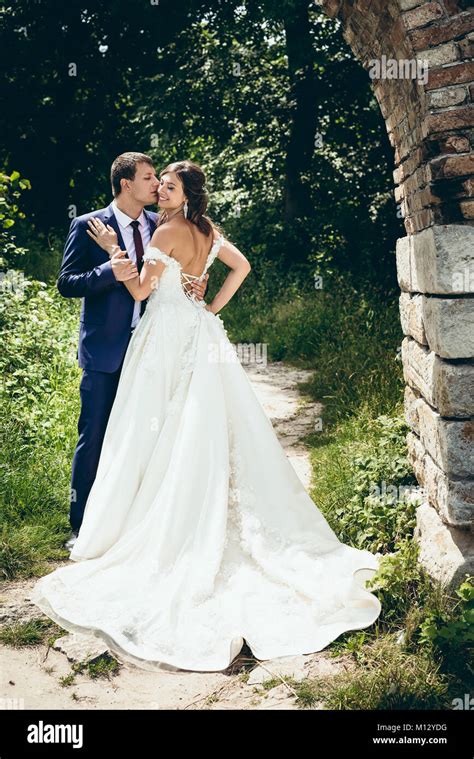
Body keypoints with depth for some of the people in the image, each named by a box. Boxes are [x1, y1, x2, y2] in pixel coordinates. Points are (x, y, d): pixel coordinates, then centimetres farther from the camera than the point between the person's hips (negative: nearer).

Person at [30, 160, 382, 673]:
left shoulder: (168, 231, -11)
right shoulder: (207, 230, 10)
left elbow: (141, 290, -10)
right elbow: (241, 266, 22)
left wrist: (113, 250, -3)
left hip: (169, 337, -8)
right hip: (202, 334, 8)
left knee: (162, 436, -1)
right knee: (209, 435, 10)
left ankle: (159, 534, 7)